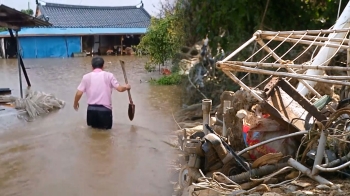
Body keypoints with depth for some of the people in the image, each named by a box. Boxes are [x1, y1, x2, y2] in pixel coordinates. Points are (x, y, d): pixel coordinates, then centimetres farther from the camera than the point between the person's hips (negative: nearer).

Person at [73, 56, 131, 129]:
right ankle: (102, 126, -4)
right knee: (107, 127, 19)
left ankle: (94, 124, 2)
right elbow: (120, 89, -6)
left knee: (92, 125, 26)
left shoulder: (86, 77, 2)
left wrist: (75, 104, 16)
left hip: (91, 109, 2)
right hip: (105, 109, -2)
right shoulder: (109, 75, -2)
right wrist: (126, 87, 15)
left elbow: (79, 93, -2)